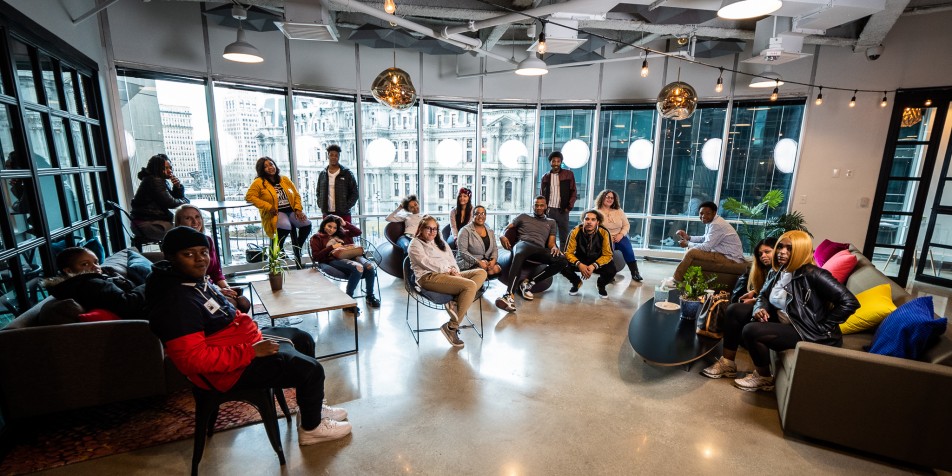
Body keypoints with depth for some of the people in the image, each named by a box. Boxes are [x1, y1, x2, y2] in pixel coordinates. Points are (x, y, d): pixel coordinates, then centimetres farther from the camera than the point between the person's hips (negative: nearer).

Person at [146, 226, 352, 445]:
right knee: (311, 370, -12)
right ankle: (311, 428, 14)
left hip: (245, 341, 11)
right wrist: (251, 352, -27)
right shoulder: (176, 302, -27)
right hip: (232, 369, -11)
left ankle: (311, 407, 31)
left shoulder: (196, 279, 3)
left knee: (303, 339, 20)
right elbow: (194, 359, -30)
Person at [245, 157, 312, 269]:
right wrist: (268, 207, -15)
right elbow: (249, 196, -8)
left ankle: (297, 249, 5)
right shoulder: (259, 182, 1)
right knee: (286, 227, -36)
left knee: (307, 224, -20)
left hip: (291, 211, 5)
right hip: (276, 213, -5)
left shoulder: (285, 179, 15)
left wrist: (298, 209, -2)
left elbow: (296, 195, 15)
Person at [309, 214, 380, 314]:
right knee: (358, 267, -37)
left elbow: (358, 232, 25)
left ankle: (370, 296, -9)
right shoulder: (317, 238, 16)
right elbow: (315, 256, 2)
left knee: (370, 266, -29)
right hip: (334, 260, -5)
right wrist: (332, 247, -5)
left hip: (351, 256, 5)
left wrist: (345, 224, 15)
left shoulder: (341, 234, 29)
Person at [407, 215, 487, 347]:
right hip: (429, 277, -8)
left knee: (481, 273, -12)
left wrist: (455, 271, -2)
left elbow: (452, 260, 21)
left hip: (449, 275, 8)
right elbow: (426, 262, -8)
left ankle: (455, 303, -27)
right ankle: (451, 327, -23)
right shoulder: (415, 244, 8)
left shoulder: (440, 242, 30)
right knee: (470, 285, -28)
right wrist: (448, 270, -11)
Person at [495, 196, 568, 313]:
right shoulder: (523, 216, 27)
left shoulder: (551, 222, 30)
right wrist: (502, 236, -4)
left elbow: (551, 242, 19)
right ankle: (509, 295, -56)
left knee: (562, 261, -26)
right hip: (523, 244, -2)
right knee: (518, 255, -41)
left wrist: (554, 247, -6)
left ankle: (528, 282, -23)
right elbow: (507, 228, 20)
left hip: (539, 249, 3)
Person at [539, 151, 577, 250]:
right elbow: (541, 194, 13)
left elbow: (573, 192, 3)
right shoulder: (545, 177, 9)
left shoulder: (568, 174, 3)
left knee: (564, 237, 4)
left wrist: (569, 207, -6)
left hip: (562, 211, -1)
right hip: (549, 210, 1)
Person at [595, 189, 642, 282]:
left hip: (619, 237, 3)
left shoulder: (618, 211, 13)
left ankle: (635, 272, -24)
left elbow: (626, 225, 11)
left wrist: (621, 234, -9)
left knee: (627, 247, -27)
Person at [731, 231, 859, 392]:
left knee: (751, 331, -25)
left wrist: (822, 328, -17)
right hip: (784, 323, 9)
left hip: (809, 334, -9)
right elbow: (763, 297, 16)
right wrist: (760, 309, -8)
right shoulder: (776, 272, 5)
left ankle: (764, 378, 1)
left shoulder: (812, 274, -20)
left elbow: (850, 302, -22)